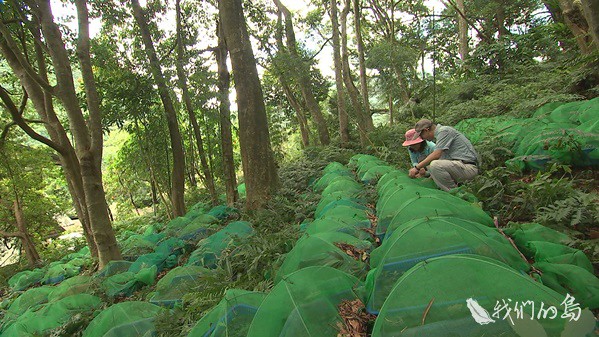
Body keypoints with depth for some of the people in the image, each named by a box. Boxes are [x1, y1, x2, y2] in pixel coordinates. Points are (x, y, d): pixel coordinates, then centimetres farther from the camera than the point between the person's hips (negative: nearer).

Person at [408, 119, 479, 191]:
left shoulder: (443, 131, -11)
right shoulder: (439, 133, 18)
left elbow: (436, 155, -20)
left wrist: (417, 167, -13)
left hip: (469, 167, -10)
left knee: (435, 165, -28)